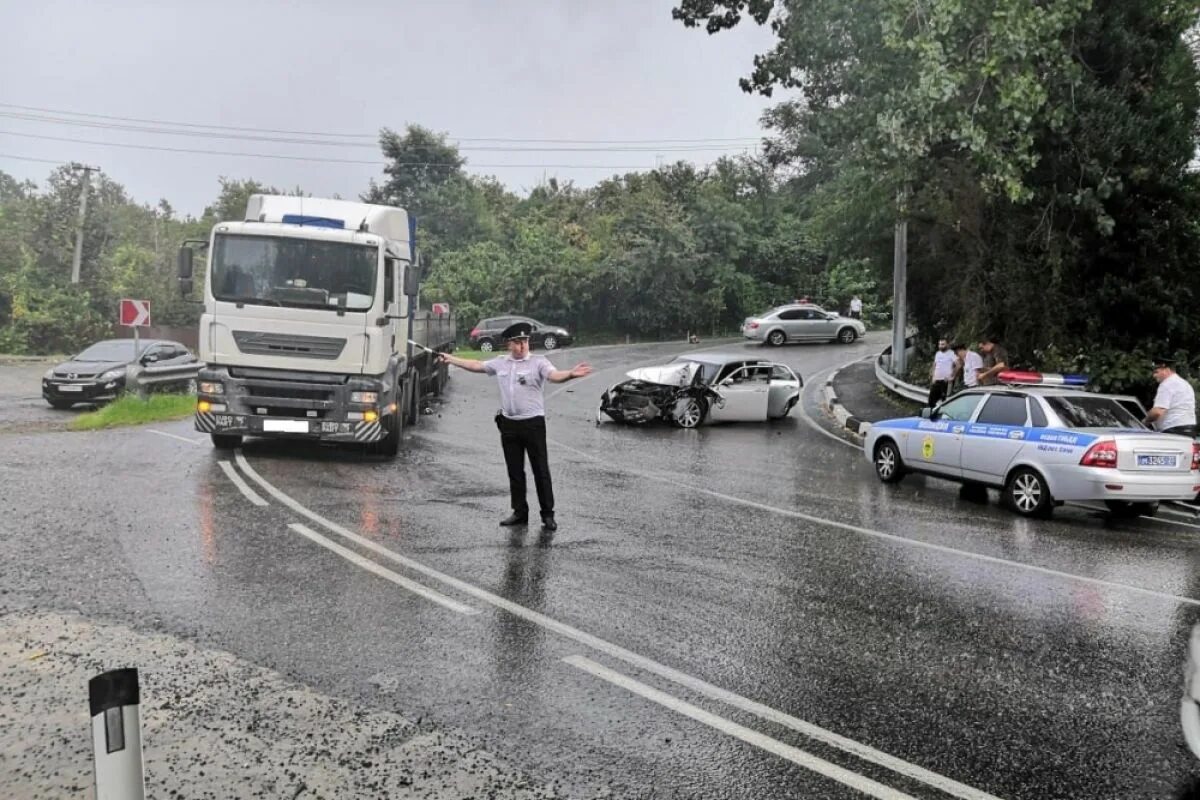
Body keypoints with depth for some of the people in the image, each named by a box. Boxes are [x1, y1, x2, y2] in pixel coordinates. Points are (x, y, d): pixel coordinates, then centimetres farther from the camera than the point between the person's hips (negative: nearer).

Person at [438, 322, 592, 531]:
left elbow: (554, 375, -24)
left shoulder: (538, 362, -7)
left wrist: (571, 374, -45)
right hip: (508, 424, 5)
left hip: (533, 423, -5)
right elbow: (476, 365, 20)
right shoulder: (500, 363, 9)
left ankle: (548, 514, 7)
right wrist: (451, 359, 23)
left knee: (541, 470, 0)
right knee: (514, 471, 11)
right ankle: (520, 512, 21)